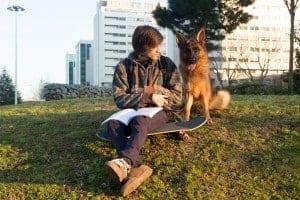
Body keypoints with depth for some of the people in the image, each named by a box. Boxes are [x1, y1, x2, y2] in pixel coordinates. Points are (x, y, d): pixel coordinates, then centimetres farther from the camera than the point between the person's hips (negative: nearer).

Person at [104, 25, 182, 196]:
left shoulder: (166, 64, 2)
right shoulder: (124, 66, 0)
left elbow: (177, 98, 0)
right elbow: (119, 99, -8)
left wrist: (151, 90, -11)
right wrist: (148, 97, -20)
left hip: (159, 111, -2)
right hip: (133, 111, 2)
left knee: (140, 121, -37)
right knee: (113, 123, -31)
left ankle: (126, 162, -62)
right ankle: (136, 166, -52)